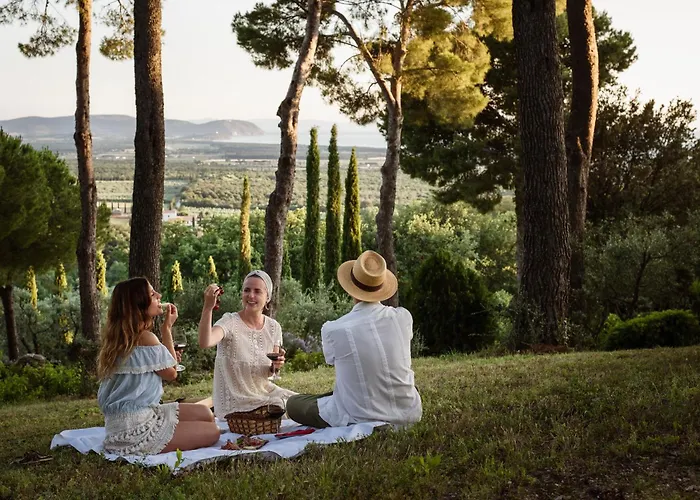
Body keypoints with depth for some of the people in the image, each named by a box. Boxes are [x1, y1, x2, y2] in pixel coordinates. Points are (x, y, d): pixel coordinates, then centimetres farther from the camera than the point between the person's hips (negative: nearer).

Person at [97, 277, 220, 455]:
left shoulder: (120, 336, 10)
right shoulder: (145, 337, -19)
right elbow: (171, 373, -5)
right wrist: (167, 329, -2)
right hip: (135, 429, -10)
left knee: (204, 413, 15)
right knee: (211, 432, -3)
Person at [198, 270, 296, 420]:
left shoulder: (273, 327, 1)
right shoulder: (230, 322, -16)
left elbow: (269, 372, 10)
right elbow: (205, 343, -38)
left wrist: (276, 366, -13)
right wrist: (207, 308, -49)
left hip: (264, 391, 6)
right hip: (236, 401, -6)